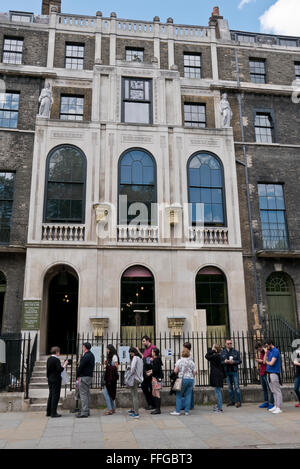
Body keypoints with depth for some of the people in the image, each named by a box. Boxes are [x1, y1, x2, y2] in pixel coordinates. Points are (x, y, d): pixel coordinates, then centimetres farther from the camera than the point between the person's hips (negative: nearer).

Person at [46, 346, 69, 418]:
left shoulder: (49, 359, 8)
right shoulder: (56, 359, -17)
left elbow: (49, 369, 13)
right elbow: (60, 369, -21)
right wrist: (65, 364, -9)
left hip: (50, 379, 9)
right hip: (56, 380, -9)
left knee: (51, 396, 16)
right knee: (55, 396, -2)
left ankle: (48, 412, 23)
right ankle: (53, 413, 0)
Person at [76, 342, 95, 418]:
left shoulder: (85, 357, -18)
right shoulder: (91, 355, 12)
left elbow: (80, 367, -15)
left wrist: (77, 376, -3)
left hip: (84, 377, -10)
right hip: (90, 376, 10)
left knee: (83, 394, -5)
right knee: (87, 394, 14)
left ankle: (84, 412, -4)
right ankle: (87, 411, 20)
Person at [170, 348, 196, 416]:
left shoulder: (179, 361, -4)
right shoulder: (192, 362, 6)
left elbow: (175, 371, -8)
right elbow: (194, 372, 6)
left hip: (182, 379, -3)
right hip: (191, 379, 3)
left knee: (179, 395, 4)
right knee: (188, 395, 7)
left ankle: (178, 411, 3)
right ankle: (187, 411, 8)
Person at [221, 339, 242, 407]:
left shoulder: (236, 352, 2)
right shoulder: (222, 352, 6)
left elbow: (239, 361, 0)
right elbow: (220, 362, 4)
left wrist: (234, 362, -17)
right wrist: (224, 362, -16)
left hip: (234, 371, -2)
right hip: (227, 371, 2)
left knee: (236, 387, -4)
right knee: (230, 387, 10)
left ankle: (239, 401, 2)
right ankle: (232, 401, 18)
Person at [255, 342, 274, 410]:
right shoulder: (260, 353, 16)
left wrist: (262, 361, -18)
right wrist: (258, 361, 7)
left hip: (267, 373, -8)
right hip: (261, 374, 8)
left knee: (270, 389, -2)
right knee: (264, 389, 12)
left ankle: (271, 403, 2)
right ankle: (266, 402, 19)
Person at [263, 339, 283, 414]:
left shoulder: (276, 351, -12)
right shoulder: (269, 352, 14)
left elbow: (271, 363, -18)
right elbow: (264, 361, 10)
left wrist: (267, 362, 3)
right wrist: (266, 353, 2)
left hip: (274, 373, -9)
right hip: (269, 373, 9)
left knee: (277, 391, -4)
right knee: (274, 391, 14)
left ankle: (279, 408, -1)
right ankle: (276, 406, 21)